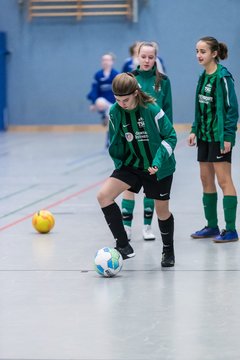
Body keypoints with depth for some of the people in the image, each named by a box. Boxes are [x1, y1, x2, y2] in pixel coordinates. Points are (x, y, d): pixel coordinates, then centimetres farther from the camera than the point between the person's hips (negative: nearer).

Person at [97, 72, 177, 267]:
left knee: (162, 211, 8)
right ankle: (123, 246, -11)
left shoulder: (152, 109, -21)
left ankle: (168, 252, 35)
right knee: (104, 195, -16)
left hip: (159, 168, -4)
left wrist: (158, 161, -23)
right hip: (131, 165, 4)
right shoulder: (115, 112, -8)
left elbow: (171, 136, -13)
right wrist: (119, 163, 7)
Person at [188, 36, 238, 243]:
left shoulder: (222, 77, -14)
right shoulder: (204, 77, 10)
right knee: (206, 180, 12)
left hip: (220, 137, -9)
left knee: (223, 180, -6)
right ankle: (212, 226, 21)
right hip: (205, 135, 9)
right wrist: (195, 130, 12)